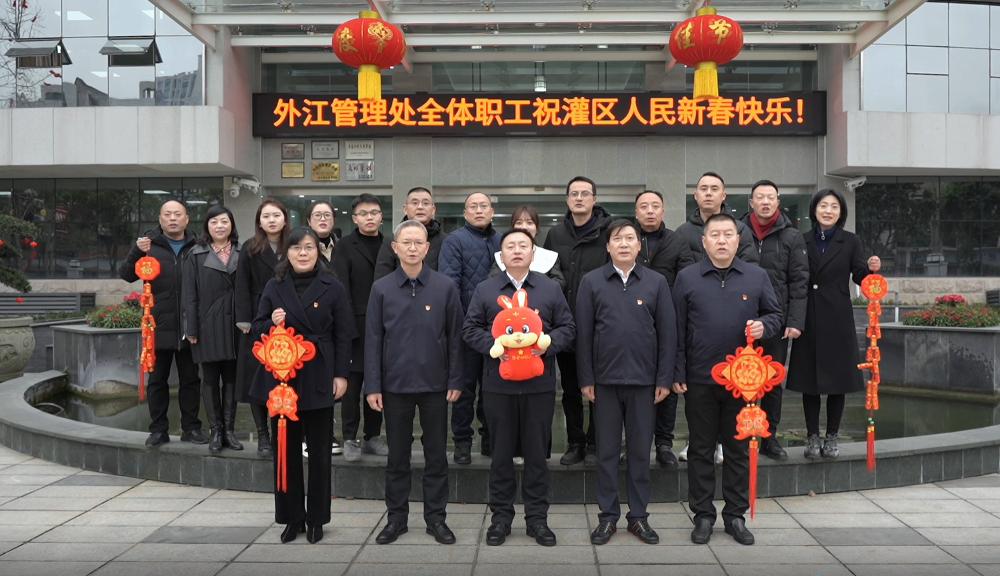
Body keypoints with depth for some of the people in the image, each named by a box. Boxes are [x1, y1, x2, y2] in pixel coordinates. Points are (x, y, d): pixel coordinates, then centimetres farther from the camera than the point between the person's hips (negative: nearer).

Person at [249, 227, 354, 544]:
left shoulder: (332, 287, -2)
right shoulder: (274, 287, 5)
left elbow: (343, 335, -2)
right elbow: (258, 328, 9)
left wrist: (341, 374, -7)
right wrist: (271, 323, -13)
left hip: (318, 379, -2)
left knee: (319, 452, 7)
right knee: (285, 449, 8)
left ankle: (316, 518, 19)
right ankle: (291, 517, 20)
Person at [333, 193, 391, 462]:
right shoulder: (345, 246, -1)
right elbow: (341, 288, -6)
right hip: (356, 324, -3)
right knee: (353, 382, 1)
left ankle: (373, 436, 19)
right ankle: (350, 438, 9)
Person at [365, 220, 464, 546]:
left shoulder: (445, 287, -1)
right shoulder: (381, 289, 0)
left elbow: (455, 337, 1)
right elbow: (373, 340, 0)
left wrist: (455, 381, -3)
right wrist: (372, 386, -4)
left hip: (434, 384, 0)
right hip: (395, 385, 1)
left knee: (436, 454, 8)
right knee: (397, 455, 10)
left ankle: (436, 518, 20)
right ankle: (397, 517, 22)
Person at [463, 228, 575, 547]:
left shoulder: (551, 289, 7)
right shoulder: (484, 290, 5)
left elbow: (567, 327, 6)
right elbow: (470, 329, 3)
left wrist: (548, 342, -14)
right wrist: (494, 346, -14)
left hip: (540, 384, 0)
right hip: (498, 384, 0)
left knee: (537, 452, 6)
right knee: (501, 452, 8)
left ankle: (537, 517, 18)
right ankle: (501, 516, 19)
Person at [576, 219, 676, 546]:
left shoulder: (656, 283, 3)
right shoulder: (591, 282, 2)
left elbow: (667, 333, 3)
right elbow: (583, 333, 1)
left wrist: (665, 379, -2)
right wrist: (585, 379, -3)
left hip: (644, 380, 0)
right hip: (605, 380, 0)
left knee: (640, 450, 8)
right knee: (607, 450, 7)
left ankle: (639, 516, 19)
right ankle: (608, 516, 17)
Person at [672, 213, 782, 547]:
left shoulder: (757, 277, 3)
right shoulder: (687, 278, 0)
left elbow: (775, 315, 13)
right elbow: (676, 330, 2)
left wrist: (764, 326, -11)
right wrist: (677, 374, -2)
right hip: (699, 379, -1)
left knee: (738, 448, 10)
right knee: (701, 448, 7)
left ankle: (735, 515, 21)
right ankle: (703, 515, 18)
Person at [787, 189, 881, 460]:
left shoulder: (850, 242, 4)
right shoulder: (802, 241, 6)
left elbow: (859, 278, 0)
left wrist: (871, 269, -19)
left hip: (837, 318, -1)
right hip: (808, 318, 1)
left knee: (837, 379, 3)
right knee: (808, 379, 4)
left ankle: (831, 437, 15)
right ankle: (812, 437, 14)